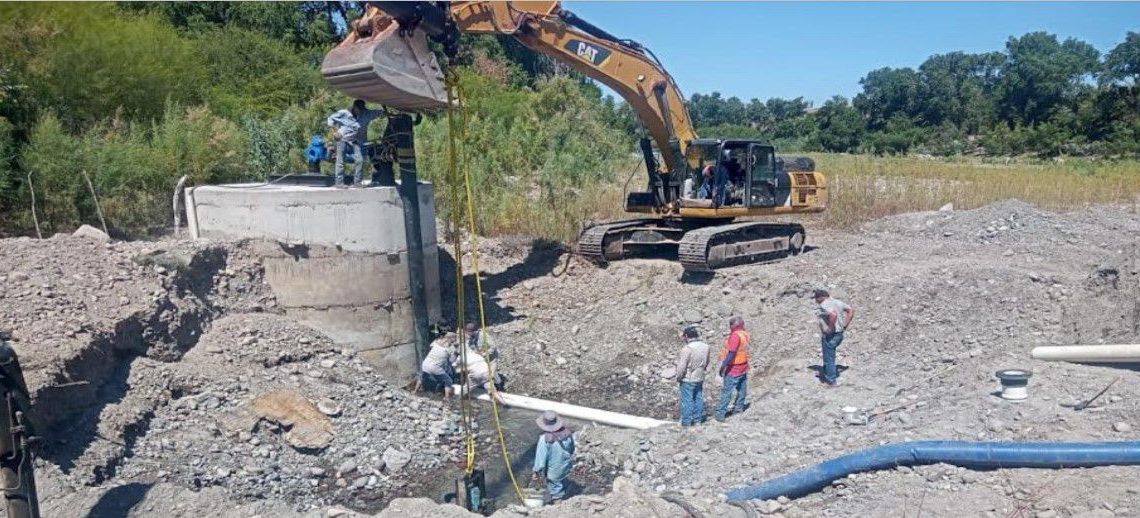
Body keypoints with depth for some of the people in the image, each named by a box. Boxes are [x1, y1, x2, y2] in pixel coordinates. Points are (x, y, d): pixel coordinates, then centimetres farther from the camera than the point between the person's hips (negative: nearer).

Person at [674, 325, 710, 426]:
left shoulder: (687, 349, -25)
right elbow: (706, 363, 8)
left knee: (687, 400, 6)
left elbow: (682, 366, -21)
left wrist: (678, 378, -7)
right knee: (698, 398, 16)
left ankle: (687, 421, 14)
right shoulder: (705, 347, -4)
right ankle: (698, 419, 26)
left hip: (688, 379, -6)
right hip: (700, 378, 6)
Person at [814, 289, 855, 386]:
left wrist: (830, 328, -25)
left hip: (830, 336, -9)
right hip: (839, 334, 9)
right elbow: (851, 310, 10)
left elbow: (833, 314, -37)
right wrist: (845, 325, 9)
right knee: (829, 355, 27)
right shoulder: (837, 302, 7)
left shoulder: (824, 305, -19)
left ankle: (831, 381, 14)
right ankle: (826, 373, 40)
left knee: (829, 358, 5)